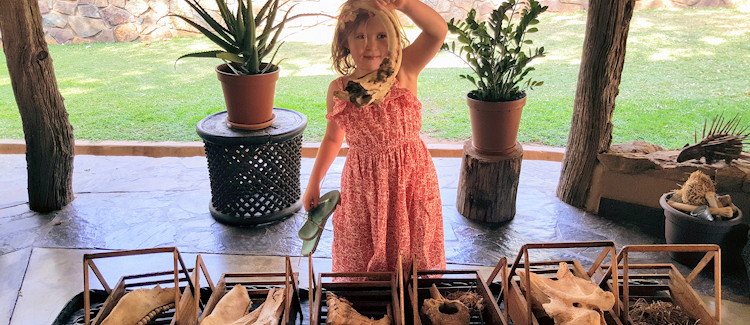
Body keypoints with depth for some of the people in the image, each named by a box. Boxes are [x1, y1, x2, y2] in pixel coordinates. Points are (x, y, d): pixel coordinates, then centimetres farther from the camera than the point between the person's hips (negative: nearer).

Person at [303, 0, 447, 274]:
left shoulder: (404, 70, -11)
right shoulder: (338, 90, -4)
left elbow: (438, 31, -28)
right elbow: (333, 138, 11)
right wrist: (313, 184, 15)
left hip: (412, 181, -1)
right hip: (362, 187, 2)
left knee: (412, 263, 15)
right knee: (360, 266, 15)